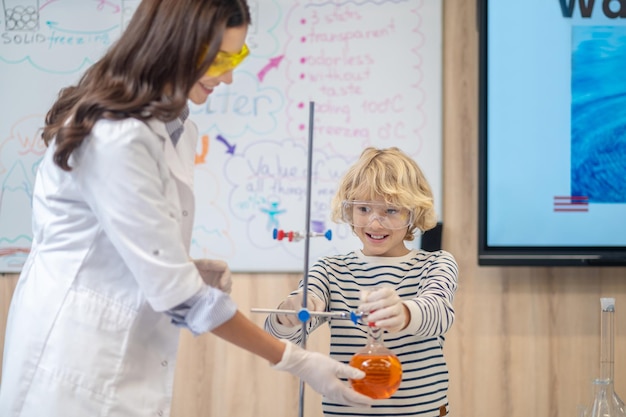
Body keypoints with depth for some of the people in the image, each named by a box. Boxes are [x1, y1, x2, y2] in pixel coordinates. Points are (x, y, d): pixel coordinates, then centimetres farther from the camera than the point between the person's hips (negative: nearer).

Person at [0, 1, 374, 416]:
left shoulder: (173, 127, 5)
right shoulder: (115, 139, -23)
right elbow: (177, 293, -23)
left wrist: (192, 268, -3)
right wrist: (295, 361, -16)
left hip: (127, 361, 8)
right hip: (79, 362, -8)